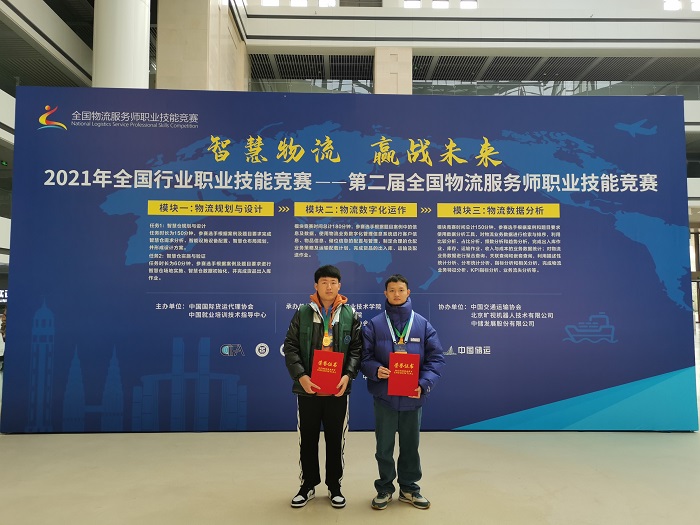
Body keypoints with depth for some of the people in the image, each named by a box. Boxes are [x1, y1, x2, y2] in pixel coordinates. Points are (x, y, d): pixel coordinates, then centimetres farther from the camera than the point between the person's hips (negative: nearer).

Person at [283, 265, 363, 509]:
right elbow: (290, 347, -2)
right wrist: (300, 375, -15)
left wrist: (348, 375, -14)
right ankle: (308, 485, 29)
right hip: (308, 387, 0)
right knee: (308, 439, 12)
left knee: (335, 439, 10)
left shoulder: (350, 315, 2)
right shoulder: (303, 313, 1)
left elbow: (356, 349, 1)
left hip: (338, 388, 0)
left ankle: (334, 487, 27)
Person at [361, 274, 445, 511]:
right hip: (384, 395, -1)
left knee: (410, 445, 15)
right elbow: (364, 356, -2)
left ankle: (409, 488, 33)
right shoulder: (374, 325, -1)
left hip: (413, 396, 1)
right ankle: (385, 488, 30)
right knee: (384, 446, 11)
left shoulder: (423, 325, 1)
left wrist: (423, 384, -15)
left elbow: (436, 358, -2)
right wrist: (376, 369, -23)